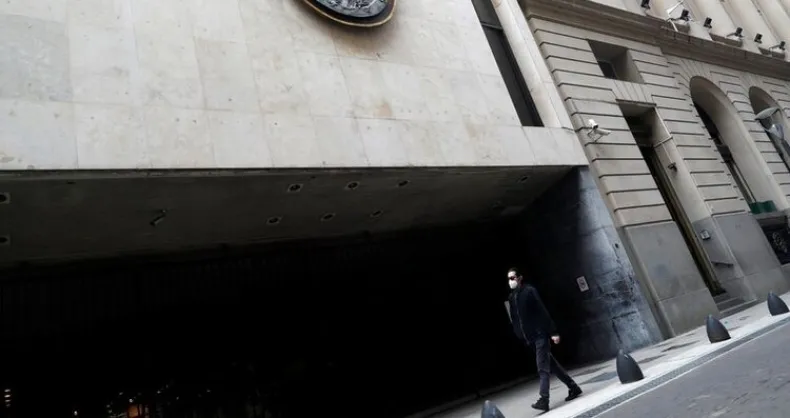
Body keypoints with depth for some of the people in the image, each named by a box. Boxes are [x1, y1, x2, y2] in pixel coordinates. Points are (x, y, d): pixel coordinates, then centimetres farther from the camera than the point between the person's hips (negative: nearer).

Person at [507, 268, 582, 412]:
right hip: (530, 337, 7)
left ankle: (544, 400, -10)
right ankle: (574, 387, 28)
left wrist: (553, 332, -17)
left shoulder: (529, 291, -10)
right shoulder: (511, 297, 10)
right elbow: (514, 319, 10)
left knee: (543, 368, -9)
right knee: (551, 364, 15)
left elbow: (543, 312, -13)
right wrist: (522, 337, 7)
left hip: (540, 334, -7)